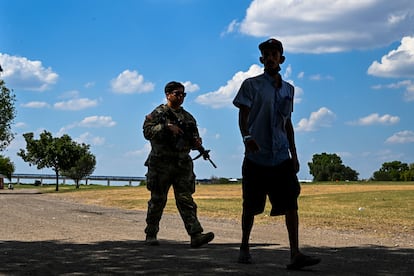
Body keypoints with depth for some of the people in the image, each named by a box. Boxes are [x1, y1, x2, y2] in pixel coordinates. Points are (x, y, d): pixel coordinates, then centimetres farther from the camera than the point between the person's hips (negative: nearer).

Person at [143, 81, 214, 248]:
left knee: (186, 199, -5)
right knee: (157, 200, 3)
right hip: (161, 164, -4)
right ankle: (151, 235, 14)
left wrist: (197, 143, -2)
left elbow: (194, 139, 21)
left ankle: (196, 235, -15)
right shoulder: (158, 113, 0)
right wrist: (167, 126, -22)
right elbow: (147, 131, -13)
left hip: (182, 165, 4)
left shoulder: (188, 117, 16)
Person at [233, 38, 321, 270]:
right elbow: (243, 114, -7)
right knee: (251, 206, 4)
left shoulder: (288, 89, 15)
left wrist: (294, 153, 17)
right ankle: (245, 248, 22)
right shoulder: (251, 85, 2)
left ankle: (295, 255, -12)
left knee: (291, 202, -9)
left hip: (281, 157, 3)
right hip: (256, 157, -3)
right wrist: (246, 136, -27)